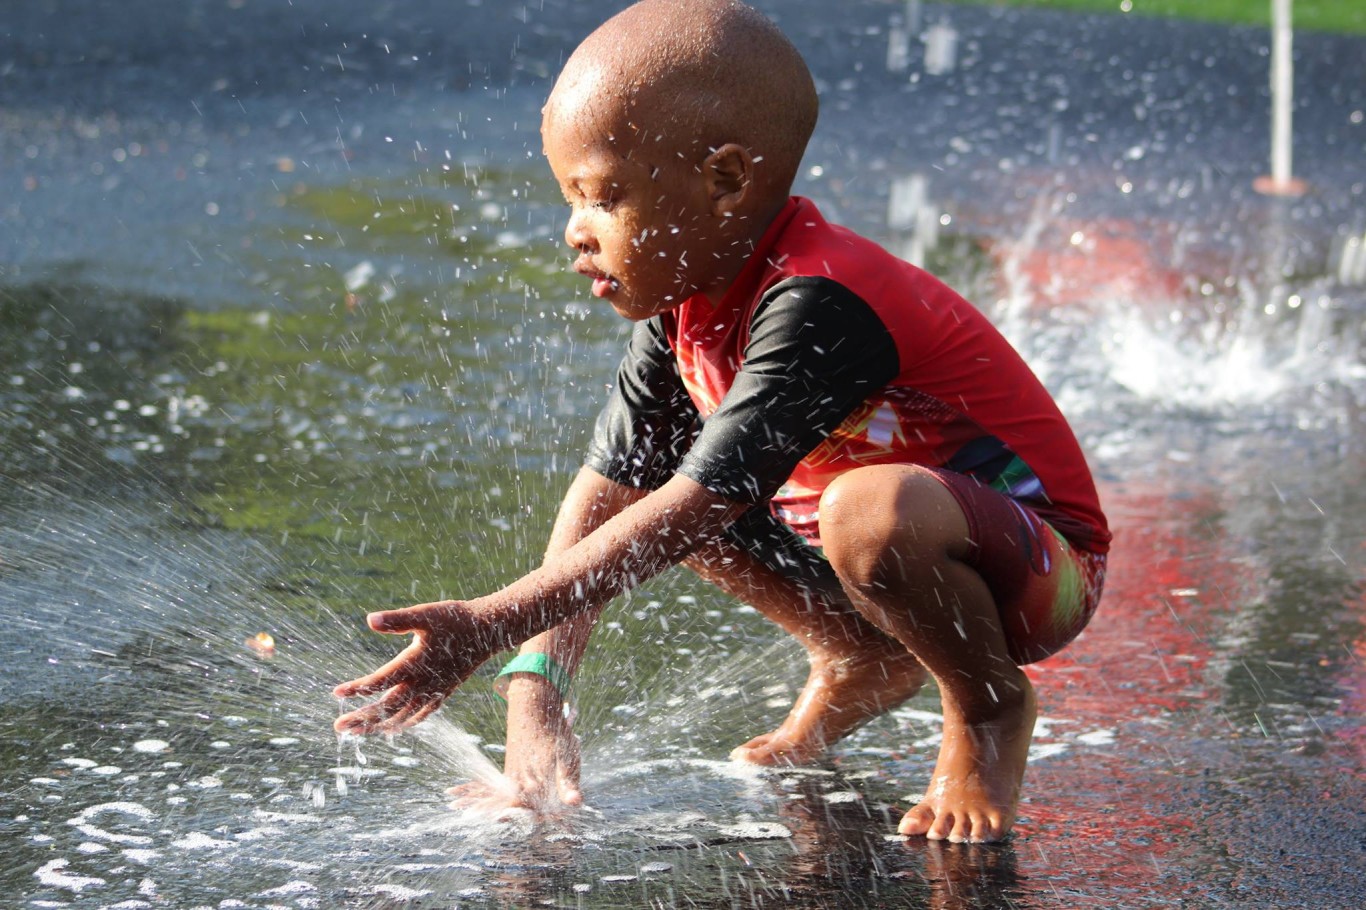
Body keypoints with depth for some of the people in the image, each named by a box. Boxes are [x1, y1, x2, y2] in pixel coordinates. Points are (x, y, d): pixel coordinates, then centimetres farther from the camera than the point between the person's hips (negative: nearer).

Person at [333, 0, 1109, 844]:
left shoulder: (819, 308, -31)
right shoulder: (685, 306, -3)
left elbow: (689, 516, -34)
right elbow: (601, 498, -6)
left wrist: (489, 625, -35)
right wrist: (535, 690, -19)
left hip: (1042, 573, -8)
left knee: (873, 511, -39)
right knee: (647, 479, -1)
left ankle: (989, 704, -8)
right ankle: (861, 657, 15)